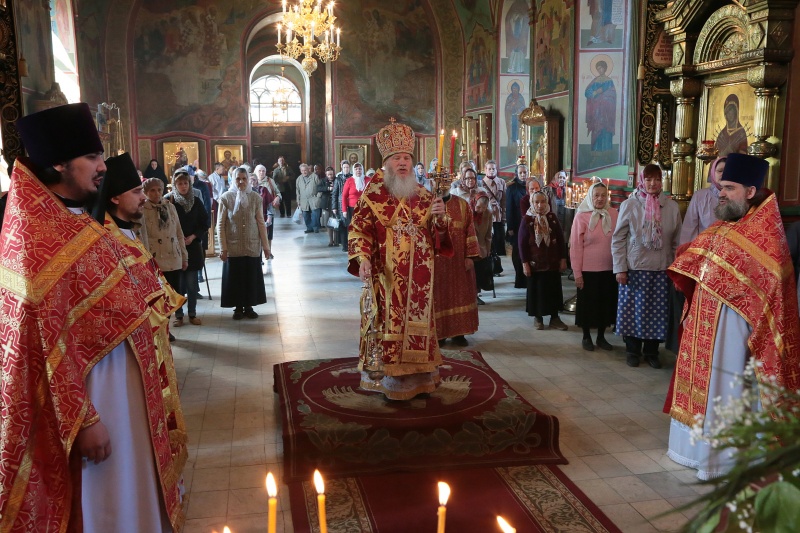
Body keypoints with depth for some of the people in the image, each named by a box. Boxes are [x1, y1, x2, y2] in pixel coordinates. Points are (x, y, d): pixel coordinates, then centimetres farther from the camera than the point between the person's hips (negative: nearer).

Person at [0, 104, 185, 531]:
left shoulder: (77, 221, 7)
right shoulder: (35, 237, -21)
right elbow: (48, 343, -22)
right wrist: (82, 420, -21)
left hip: (121, 376, 9)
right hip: (88, 388, -9)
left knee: (130, 488, 23)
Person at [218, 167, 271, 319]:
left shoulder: (256, 198, -1)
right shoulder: (226, 198, -4)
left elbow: (261, 223, 2)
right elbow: (220, 225, -2)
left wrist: (265, 245, 1)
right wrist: (223, 248, -7)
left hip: (253, 247, 1)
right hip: (233, 248, -1)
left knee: (252, 278, 8)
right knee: (235, 278, 6)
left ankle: (248, 307, 22)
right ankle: (238, 308, 20)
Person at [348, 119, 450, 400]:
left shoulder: (423, 196, 9)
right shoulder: (373, 194, -2)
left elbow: (436, 235, 9)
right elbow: (359, 229, -9)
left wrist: (438, 217, -12)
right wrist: (362, 258, -23)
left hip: (418, 277, 4)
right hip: (386, 275, -4)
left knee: (417, 322, 9)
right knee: (387, 322, 1)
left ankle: (416, 375, 22)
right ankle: (384, 377, 13)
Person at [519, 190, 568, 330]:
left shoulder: (552, 217, 1)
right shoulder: (527, 219, -6)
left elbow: (560, 239, 5)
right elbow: (522, 243, -7)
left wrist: (563, 259, 2)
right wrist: (525, 262, -10)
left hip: (553, 262, 2)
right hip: (535, 262, -2)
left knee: (554, 290, 7)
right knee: (536, 290, 7)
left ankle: (555, 318, 18)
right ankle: (538, 318, 20)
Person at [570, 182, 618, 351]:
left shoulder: (613, 214, 0)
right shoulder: (582, 216, -9)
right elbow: (576, 246, -8)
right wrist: (577, 272, -9)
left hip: (609, 269, 3)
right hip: (588, 269, -3)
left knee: (606, 303, 13)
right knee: (588, 303, 9)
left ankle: (601, 336, 29)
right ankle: (586, 337, 25)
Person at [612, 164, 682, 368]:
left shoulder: (672, 207, 4)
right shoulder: (629, 205, -1)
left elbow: (676, 241, 8)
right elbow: (618, 240, -1)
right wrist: (619, 268, -5)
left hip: (661, 269, 2)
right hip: (634, 268, -2)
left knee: (657, 312, 6)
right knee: (633, 310, 4)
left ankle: (651, 352, 22)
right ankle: (632, 351, 20)